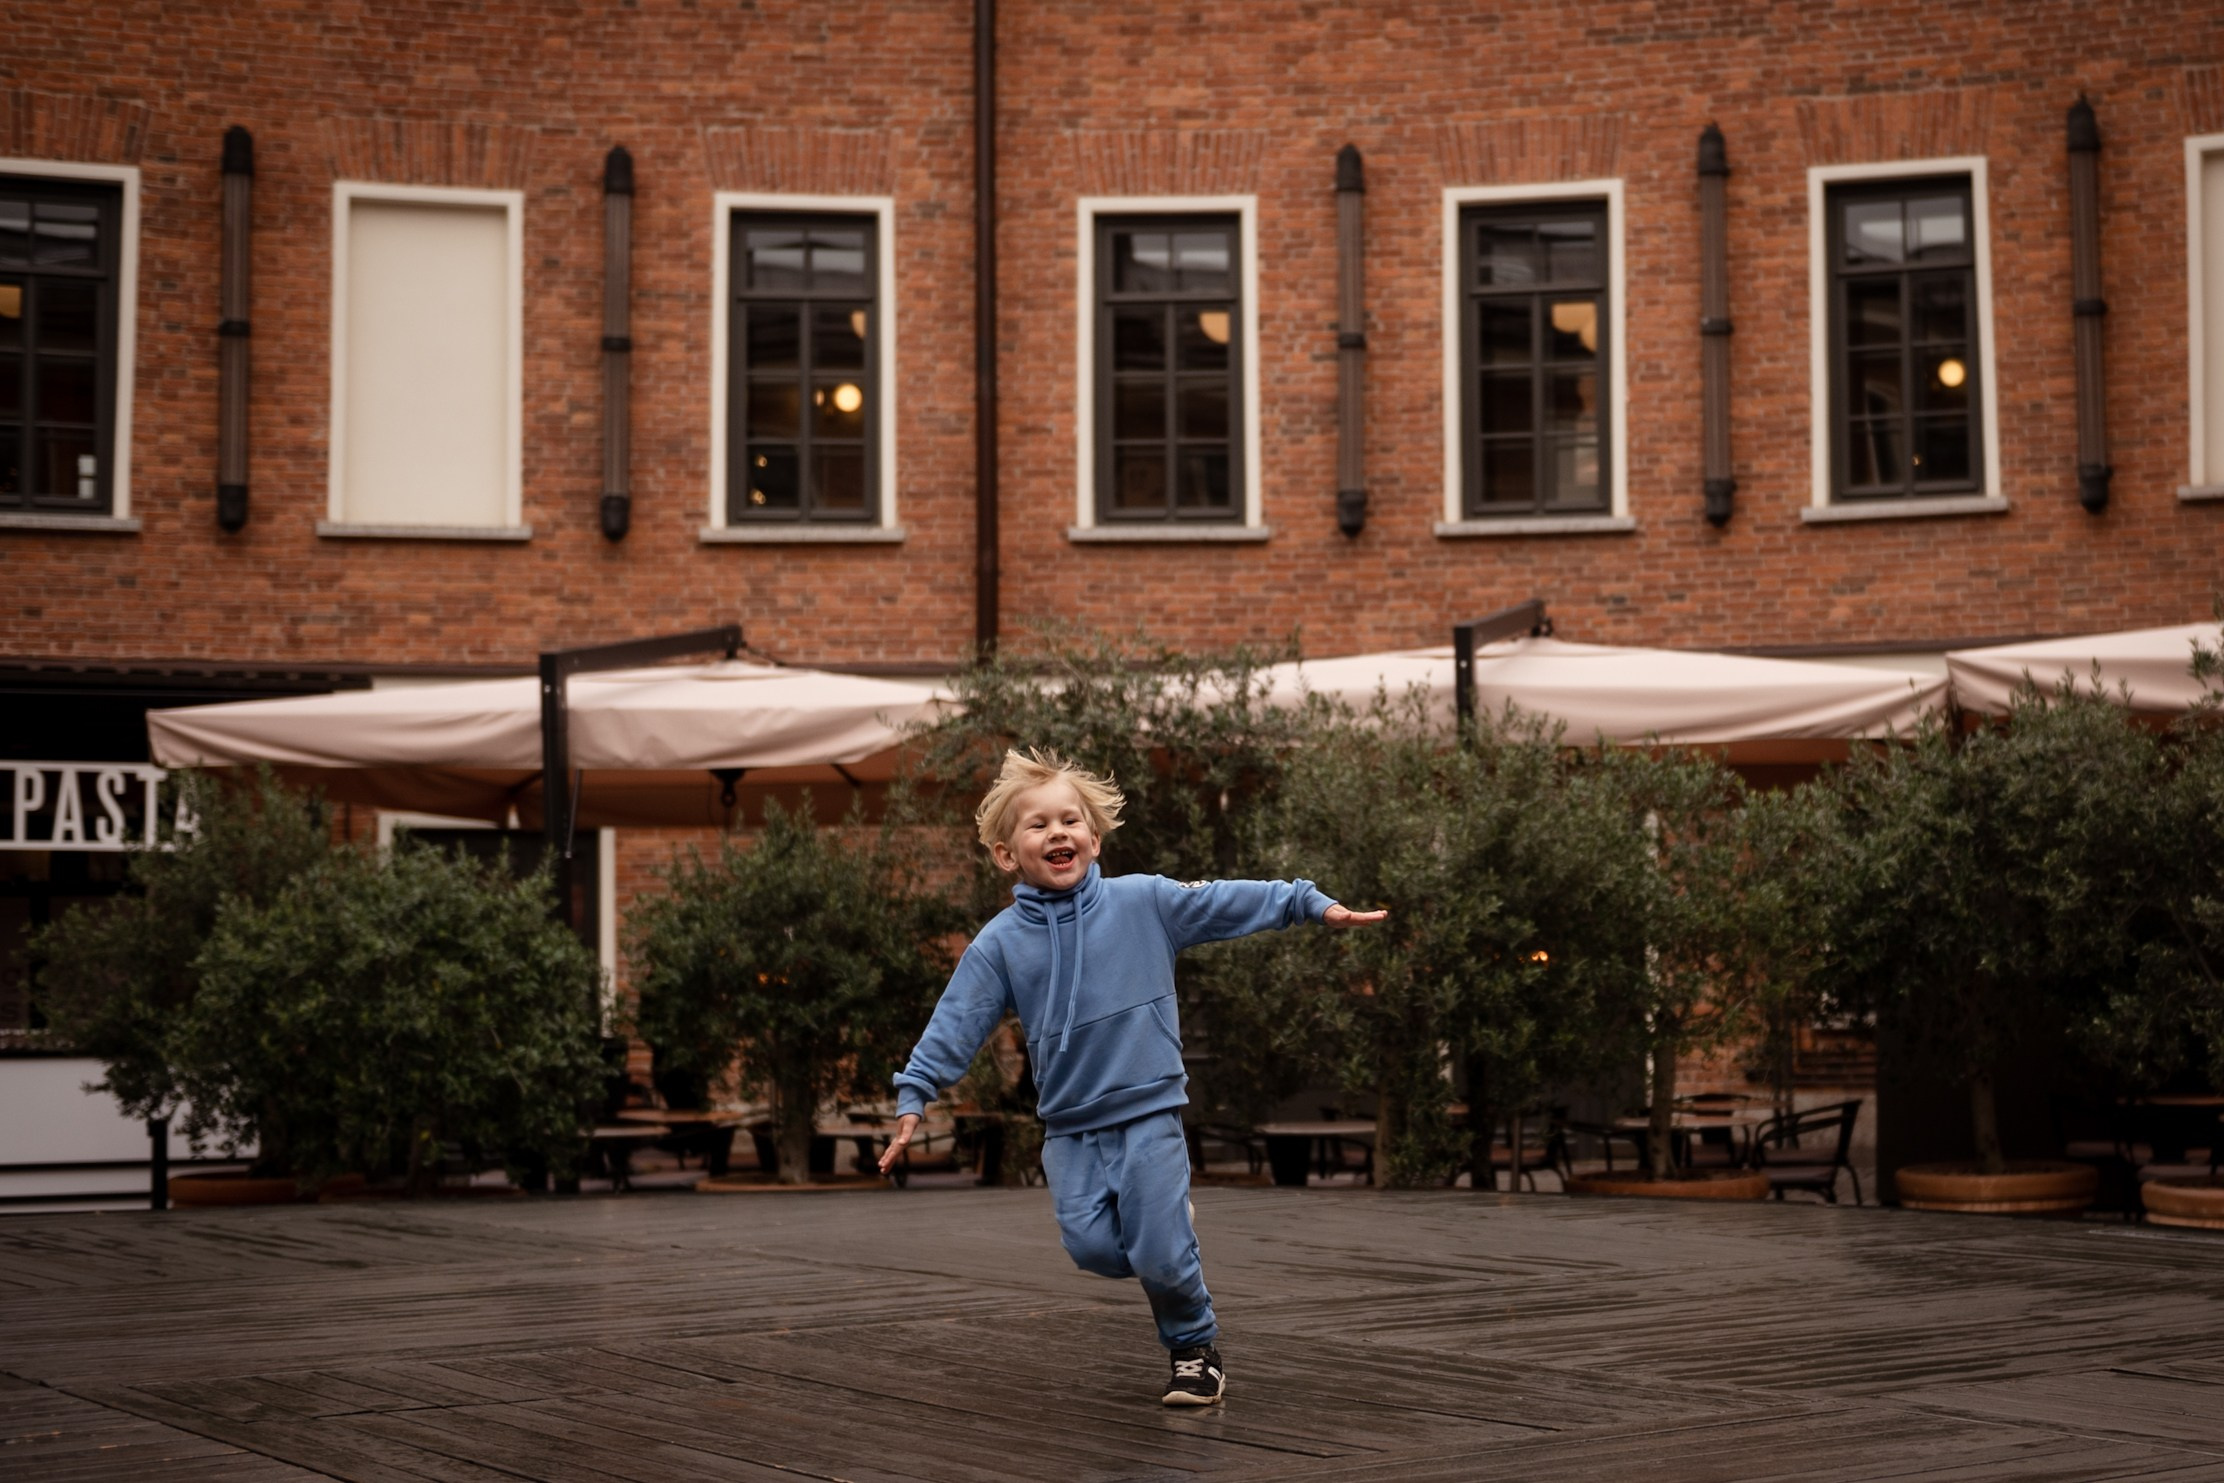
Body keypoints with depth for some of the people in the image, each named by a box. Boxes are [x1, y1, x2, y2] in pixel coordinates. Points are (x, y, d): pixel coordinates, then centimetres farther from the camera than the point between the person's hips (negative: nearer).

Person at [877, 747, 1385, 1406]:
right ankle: (1163, 1221, 24)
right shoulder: (999, 943, -1)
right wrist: (913, 1098, -6)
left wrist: (1314, 904, -1)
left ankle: (1196, 1348, 19)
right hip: (1069, 1127, 2)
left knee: (1160, 1259, -9)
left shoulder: (1144, 901, -3)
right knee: (1093, 1248, -10)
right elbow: (955, 1025, 0)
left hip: (1149, 1112, -2)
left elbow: (1230, 902, 2)